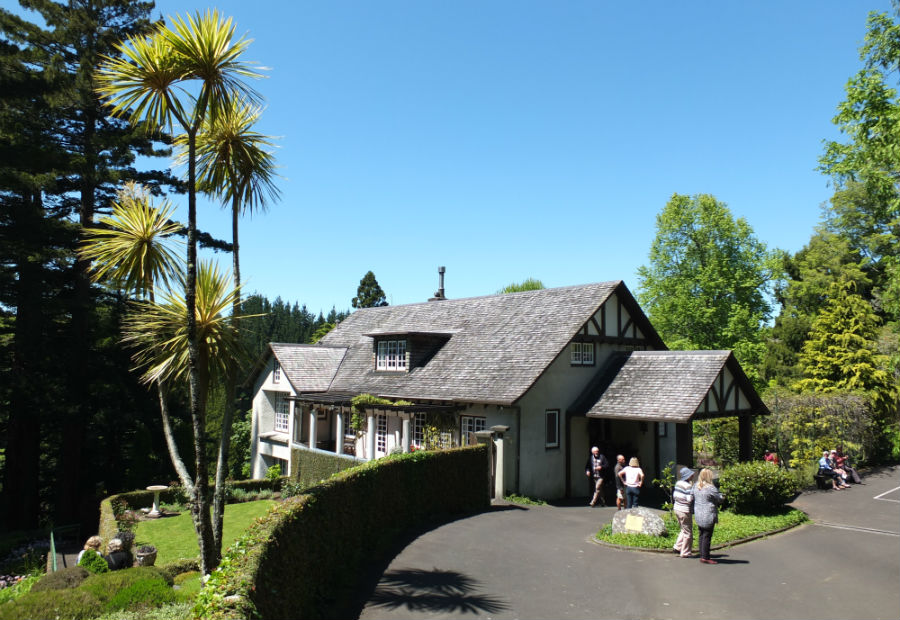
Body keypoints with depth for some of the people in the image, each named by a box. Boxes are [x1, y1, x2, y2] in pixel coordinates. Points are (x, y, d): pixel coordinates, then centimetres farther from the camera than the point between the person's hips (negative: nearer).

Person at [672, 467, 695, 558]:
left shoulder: (678, 483, 5)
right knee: (688, 532, 5)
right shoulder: (688, 486, -19)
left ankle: (678, 547, 21)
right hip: (685, 511, -8)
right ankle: (685, 553, 11)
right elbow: (689, 499, -23)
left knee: (684, 530, 24)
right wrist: (693, 489, -15)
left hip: (677, 509, 8)